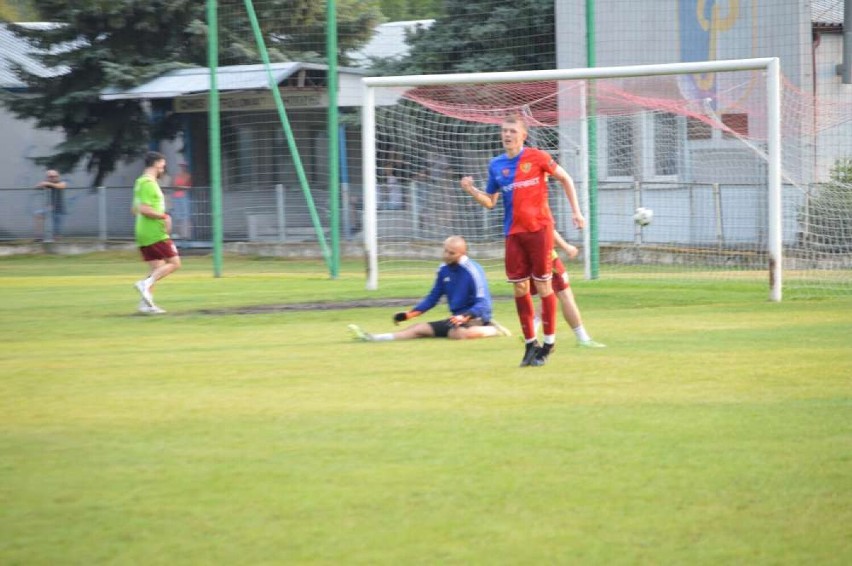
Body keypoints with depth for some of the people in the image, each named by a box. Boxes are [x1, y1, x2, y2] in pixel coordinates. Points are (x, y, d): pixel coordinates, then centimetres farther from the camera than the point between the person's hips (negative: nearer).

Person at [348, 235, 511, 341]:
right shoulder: (443, 270, 6)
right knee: (420, 328, -1)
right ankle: (373, 338, -6)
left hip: (476, 317, -8)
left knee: (460, 333, -41)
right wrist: (409, 314, 7)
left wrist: (463, 317, -33)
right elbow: (432, 298, 17)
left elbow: (483, 303, -19)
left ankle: (493, 330, -22)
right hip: (457, 318, 8)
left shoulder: (473, 270, -16)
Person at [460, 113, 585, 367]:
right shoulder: (496, 165, 8)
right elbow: (490, 201, 14)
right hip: (513, 232, 4)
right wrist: (471, 190, -4)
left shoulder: (537, 157, -3)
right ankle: (530, 343, 13)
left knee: (543, 285, -2)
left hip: (539, 228, -4)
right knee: (519, 288, 3)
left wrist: (576, 211, 1)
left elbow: (565, 179, 6)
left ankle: (549, 342, 8)